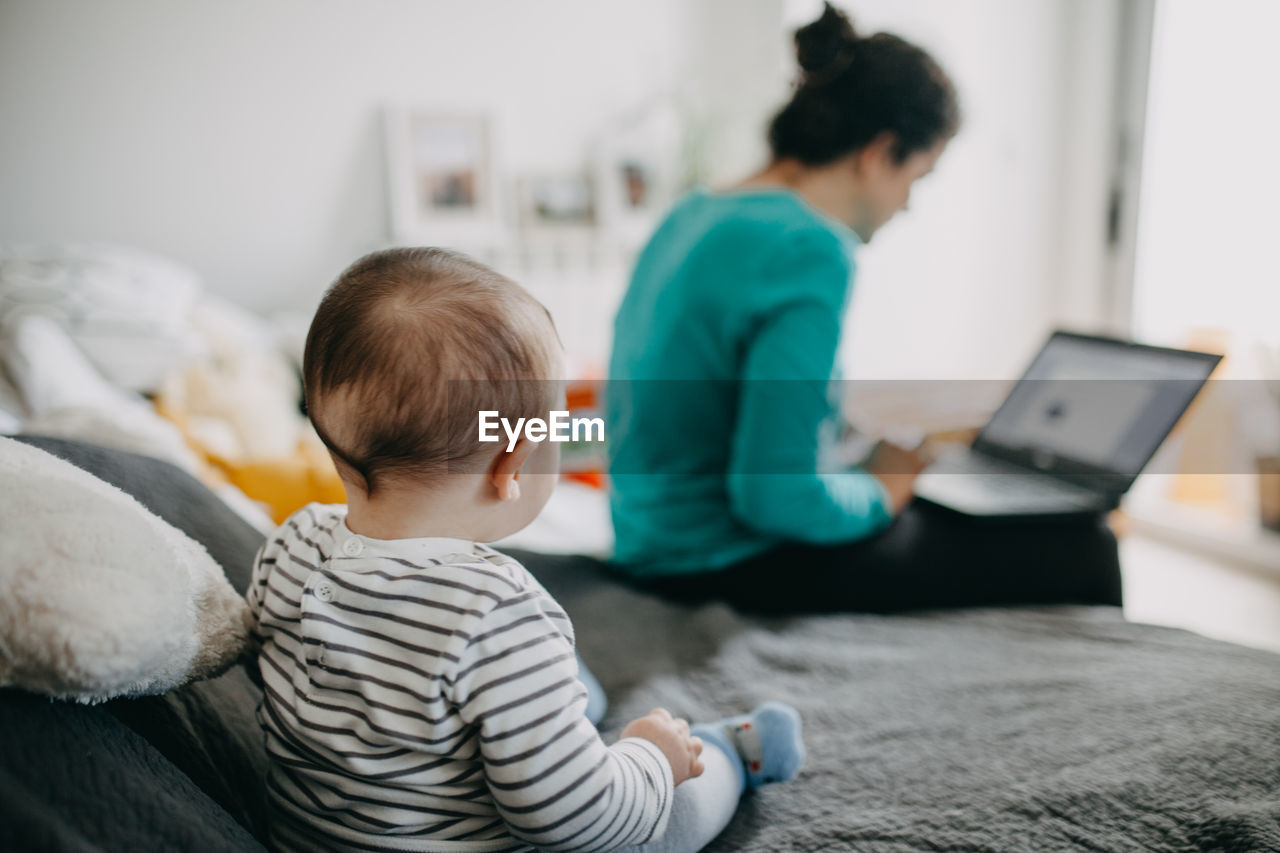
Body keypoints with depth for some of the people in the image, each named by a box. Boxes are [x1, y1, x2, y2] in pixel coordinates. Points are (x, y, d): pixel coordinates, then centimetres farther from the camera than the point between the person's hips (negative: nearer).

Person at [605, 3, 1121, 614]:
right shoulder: (812, 252, -21)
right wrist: (877, 491, -7)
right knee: (1078, 552, -3)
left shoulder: (694, 215, 7)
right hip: (733, 570, -9)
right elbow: (777, 493, -27)